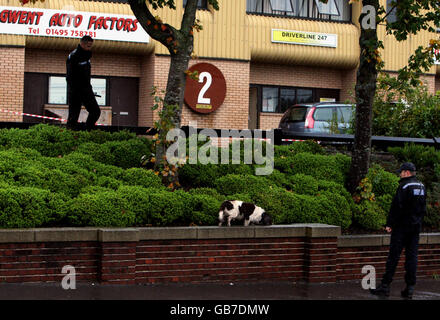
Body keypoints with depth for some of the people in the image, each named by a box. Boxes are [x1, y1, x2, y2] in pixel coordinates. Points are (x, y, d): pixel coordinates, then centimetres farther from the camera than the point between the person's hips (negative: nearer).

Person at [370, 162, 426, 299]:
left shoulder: (404, 186, -13)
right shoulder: (422, 187, 11)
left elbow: (396, 207, -16)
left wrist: (389, 224, -12)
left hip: (402, 226, -7)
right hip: (416, 227, 7)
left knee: (393, 256, -4)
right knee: (412, 256, 7)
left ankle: (385, 285, -2)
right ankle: (410, 288, 5)